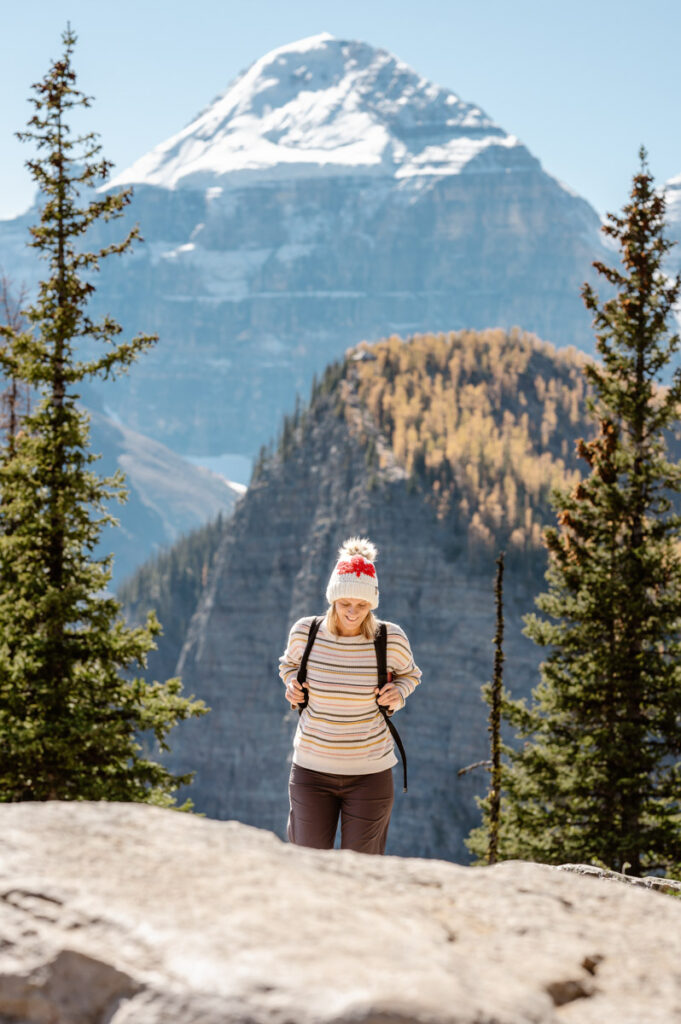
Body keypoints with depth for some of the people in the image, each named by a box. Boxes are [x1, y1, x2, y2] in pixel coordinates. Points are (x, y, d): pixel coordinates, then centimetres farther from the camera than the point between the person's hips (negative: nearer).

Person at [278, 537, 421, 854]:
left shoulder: (391, 640, -10)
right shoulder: (304, 632, -7)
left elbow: (409, 674, 12)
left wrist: (398, 694, -9)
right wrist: (291, 684, -5)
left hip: (370, 772, -1)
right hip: (312, 768, 1)